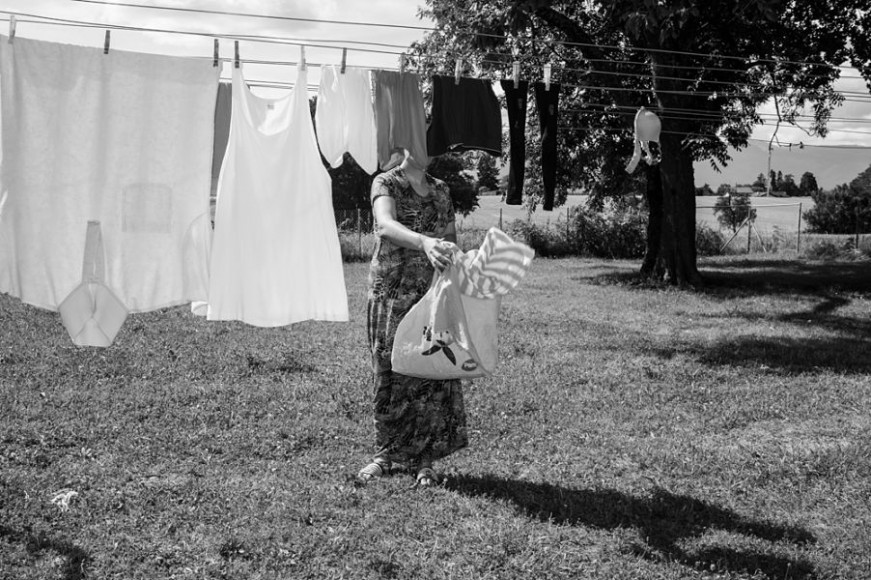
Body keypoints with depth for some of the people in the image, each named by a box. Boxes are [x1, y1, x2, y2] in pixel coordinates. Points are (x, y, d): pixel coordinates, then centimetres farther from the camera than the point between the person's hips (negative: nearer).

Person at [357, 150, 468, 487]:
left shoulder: (441, 190, 13)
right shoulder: (385, 183, -2)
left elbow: (452, 243, 13)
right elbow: (386, 224, -23)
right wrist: (424, 242, -42)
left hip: (433, 294, 3)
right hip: (392, 292, -3)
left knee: (433, 373, -1)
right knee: (390, 373, 2)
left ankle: (423, 459, 8)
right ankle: (386, 453, 17)